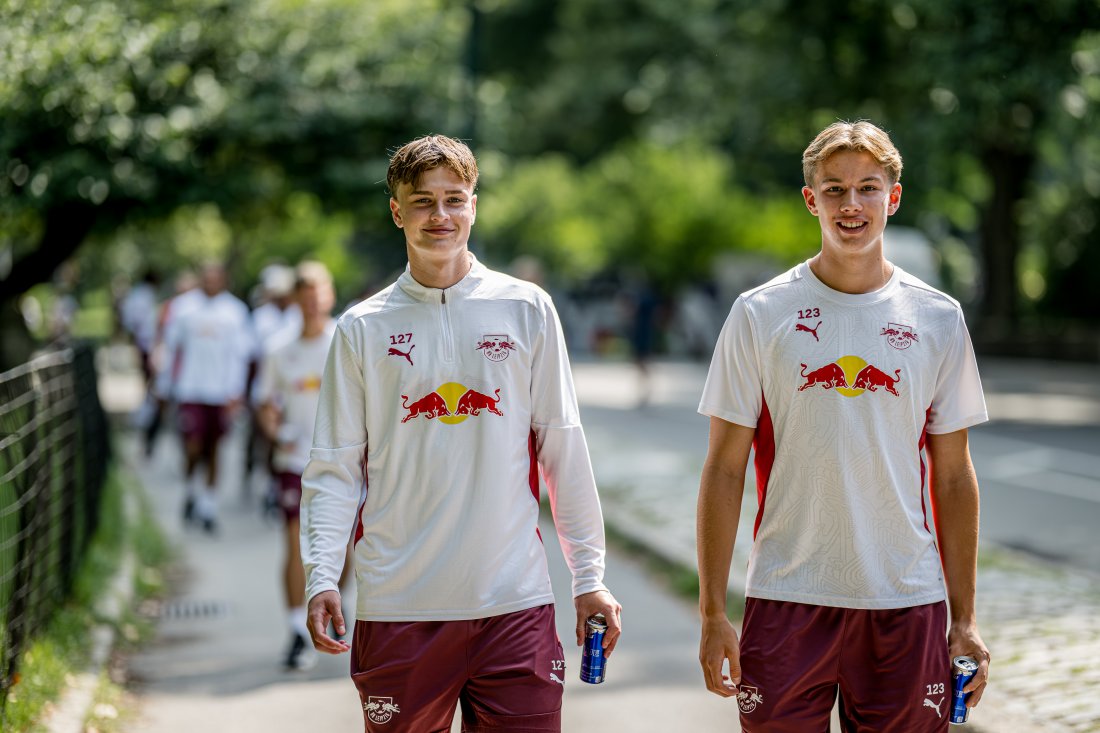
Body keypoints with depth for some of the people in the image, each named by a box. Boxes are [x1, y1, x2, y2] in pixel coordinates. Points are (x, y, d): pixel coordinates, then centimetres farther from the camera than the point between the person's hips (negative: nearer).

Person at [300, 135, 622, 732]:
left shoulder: (526, 310, 6)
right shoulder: (362, 329, 6)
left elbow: (563, 452, 8)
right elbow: (335, 467, 5)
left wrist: (589, 576, 5)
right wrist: (321, 576, -8)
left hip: (515, 599, 0)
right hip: (398, 607, 0)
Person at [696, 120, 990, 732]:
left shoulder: (938, 319, 5)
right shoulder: (761, 315, 0)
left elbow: (953, 479, 8)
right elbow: (725, 470, 1)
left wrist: (965, 620, 5)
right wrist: (713, 612, -4)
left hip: (906, 603, 1)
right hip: (787, 602, -1)